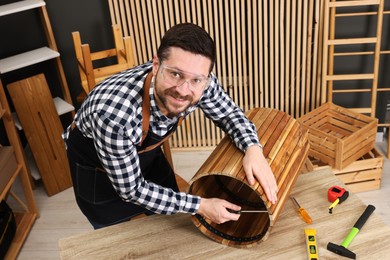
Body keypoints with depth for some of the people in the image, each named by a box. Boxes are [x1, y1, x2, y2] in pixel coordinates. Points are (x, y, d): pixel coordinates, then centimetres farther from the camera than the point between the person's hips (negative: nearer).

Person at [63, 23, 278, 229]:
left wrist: (253, 148, -25)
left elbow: (228, 113, -7)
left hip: (145, 151, 4)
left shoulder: (201, 83, -29)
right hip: (97, 165, -3)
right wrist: (200, 206, -28)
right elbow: (131, 189, -29)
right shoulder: (113, 112, -43)